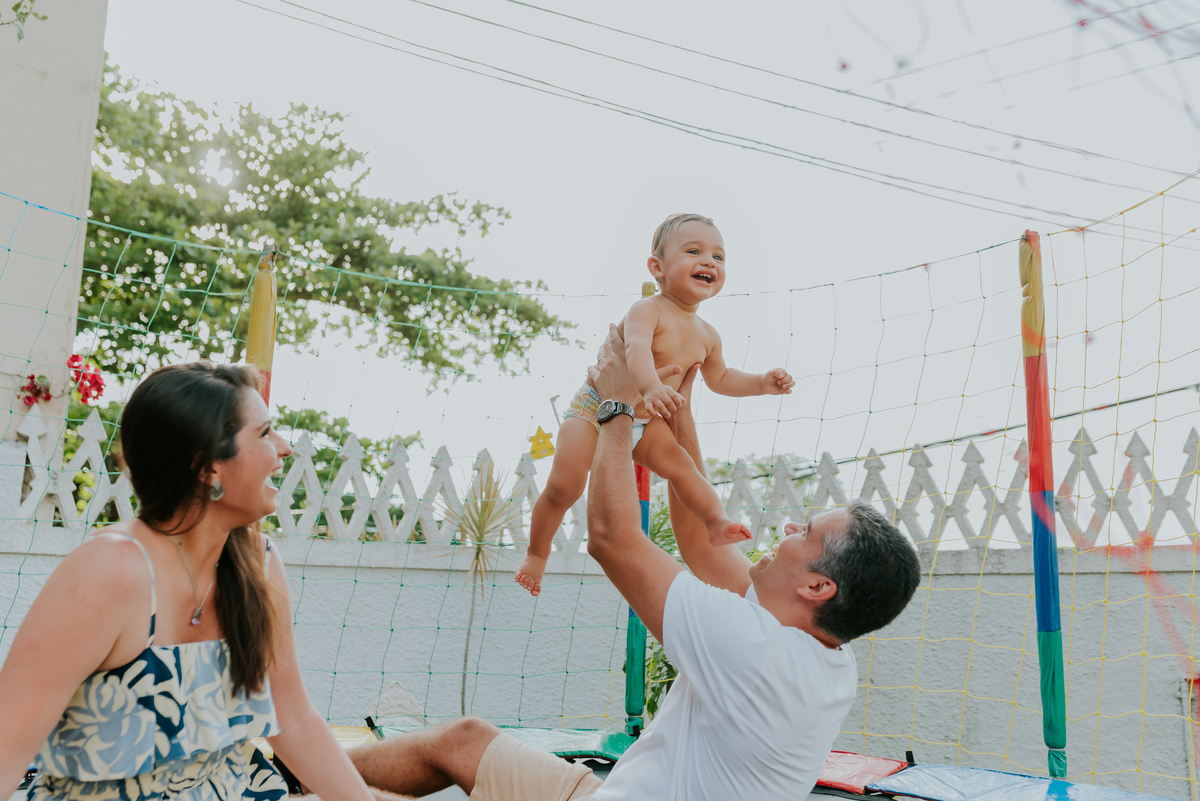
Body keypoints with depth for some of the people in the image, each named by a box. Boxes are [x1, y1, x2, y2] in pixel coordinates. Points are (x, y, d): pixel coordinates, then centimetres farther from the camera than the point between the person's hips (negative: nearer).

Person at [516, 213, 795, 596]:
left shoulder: (707, 336, 2)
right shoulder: (647, 310, -22)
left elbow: (720, 378, 21)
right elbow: (636, 347, -43)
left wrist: (761, 383, 6)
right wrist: (650, 387, -63)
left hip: (644, 420, 6)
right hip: (595, 408, -6)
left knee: (679, 464, -16)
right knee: (565, 483, -15)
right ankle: (536, 553, 3)